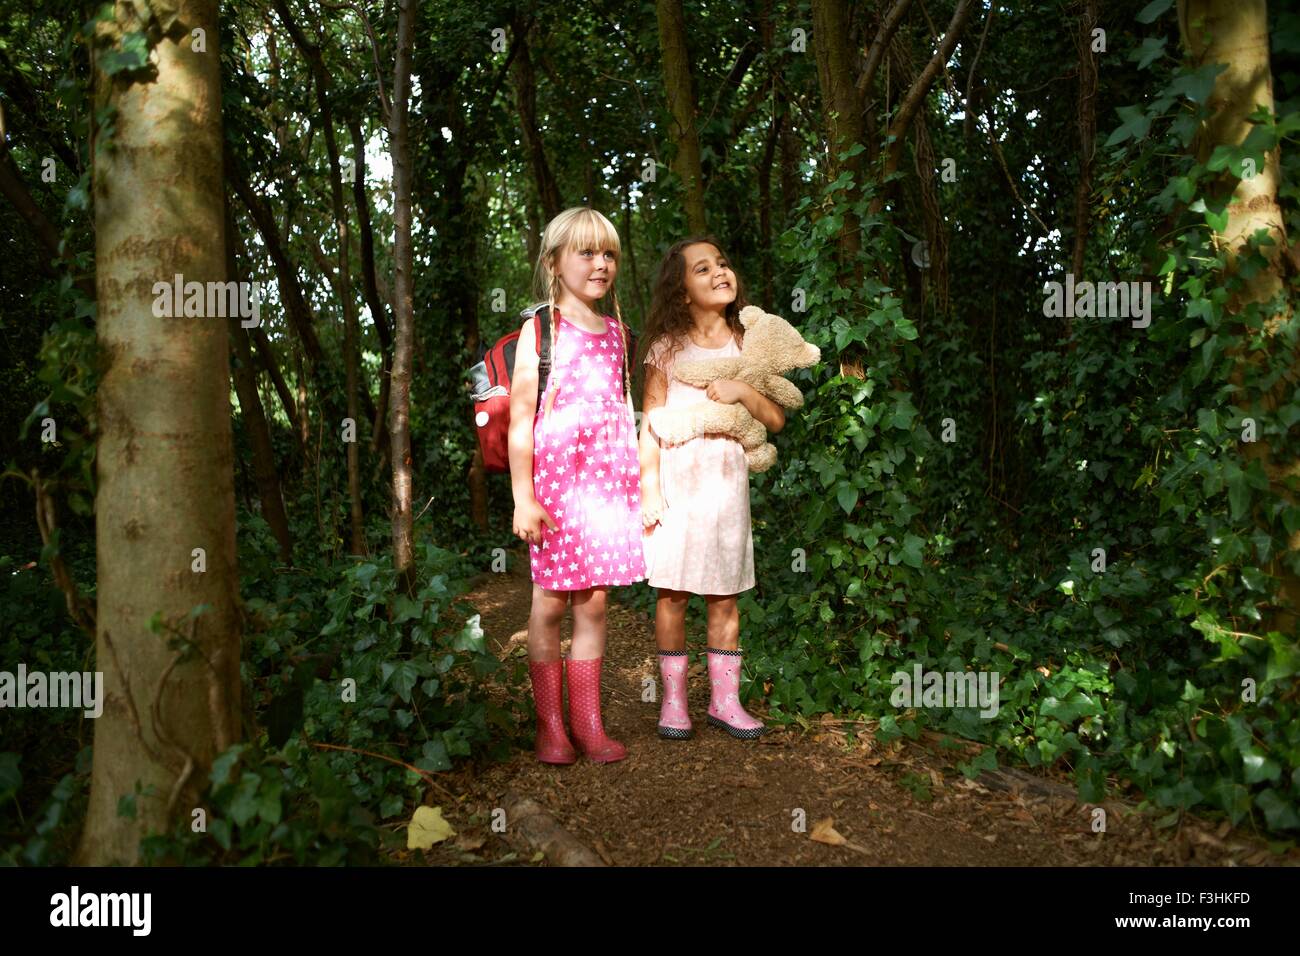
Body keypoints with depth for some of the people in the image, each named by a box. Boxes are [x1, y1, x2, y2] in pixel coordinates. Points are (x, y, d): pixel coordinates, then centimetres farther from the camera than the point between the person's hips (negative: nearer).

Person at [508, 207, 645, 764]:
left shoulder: (616, 331, 14)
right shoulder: (541, 328, -1)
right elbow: (520, 417, -5)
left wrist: (641, 483, 13)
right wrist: (522, 498, -11)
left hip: (608, 477, 4)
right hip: (555, 474, -4)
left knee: (594, 603, 7)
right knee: (550, 604, 4)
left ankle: (588, 723, 17)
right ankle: (550, 727, 16)